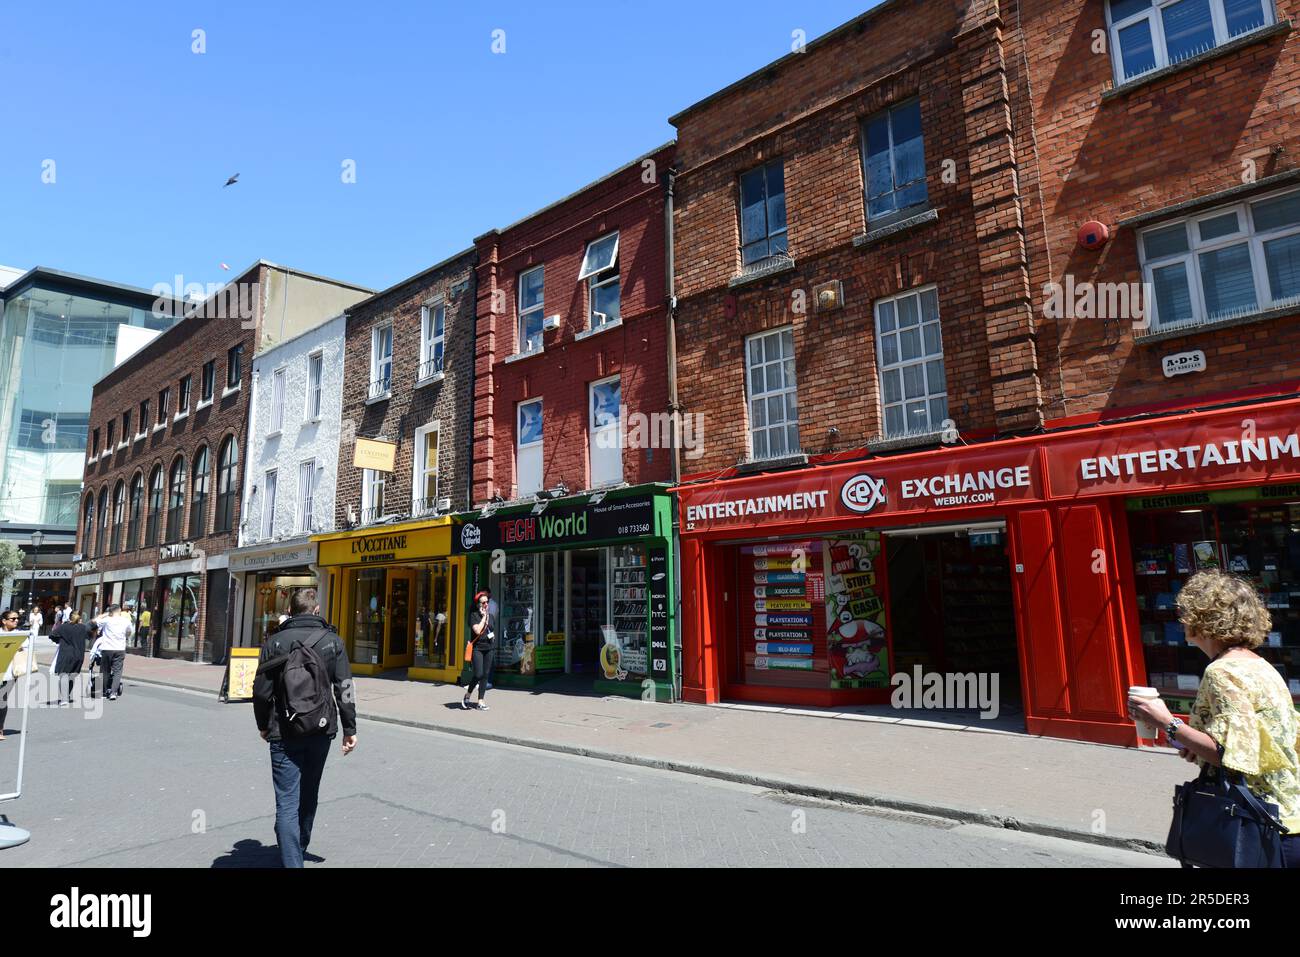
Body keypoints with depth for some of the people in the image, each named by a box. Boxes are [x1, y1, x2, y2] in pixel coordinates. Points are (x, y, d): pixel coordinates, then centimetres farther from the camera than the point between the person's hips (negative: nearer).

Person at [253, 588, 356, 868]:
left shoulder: (275, 641, -3)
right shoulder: (332, 641, -3)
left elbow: (262, 690, -3)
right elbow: (344, 689, -6)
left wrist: (263, 725, 13)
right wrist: (349, 729, 1)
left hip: (284, 734, -2)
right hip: (321, 731, 2)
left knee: (287, 803, 0)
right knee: (308, 797, 21)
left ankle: (292, 861, -9)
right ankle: (299, 850, 40)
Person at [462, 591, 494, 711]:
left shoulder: (490, 615, 14)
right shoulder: (474, 615, -4)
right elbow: (477, 630, -17)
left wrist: (493, 636, 9)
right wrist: (484, 617, -10)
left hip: (489, 648, 6)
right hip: (477, 647, -6)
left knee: (485, 675, 4)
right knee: (478, 674, -12)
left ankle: (481, 701, 10)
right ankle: (467, 695, 12)